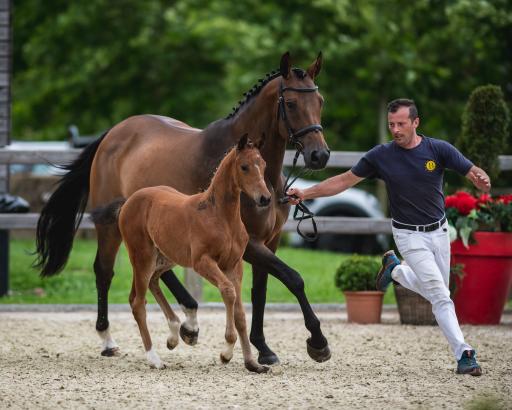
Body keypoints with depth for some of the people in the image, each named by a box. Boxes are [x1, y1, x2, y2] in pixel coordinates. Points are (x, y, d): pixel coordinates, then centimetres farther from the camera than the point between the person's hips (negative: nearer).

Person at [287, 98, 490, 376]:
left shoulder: (439, 149, -11)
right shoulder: (381, 156, -11)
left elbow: (473, 173, -17)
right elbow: (345, 180, -3)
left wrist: (482, 180, -42)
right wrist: (305, 194, -9)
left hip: (439, 231, 3)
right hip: (409, 235, -3)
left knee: (433, 290, 17)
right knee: (440, 296, -14)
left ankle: (394, 269, 41)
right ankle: (463, 355, -13)